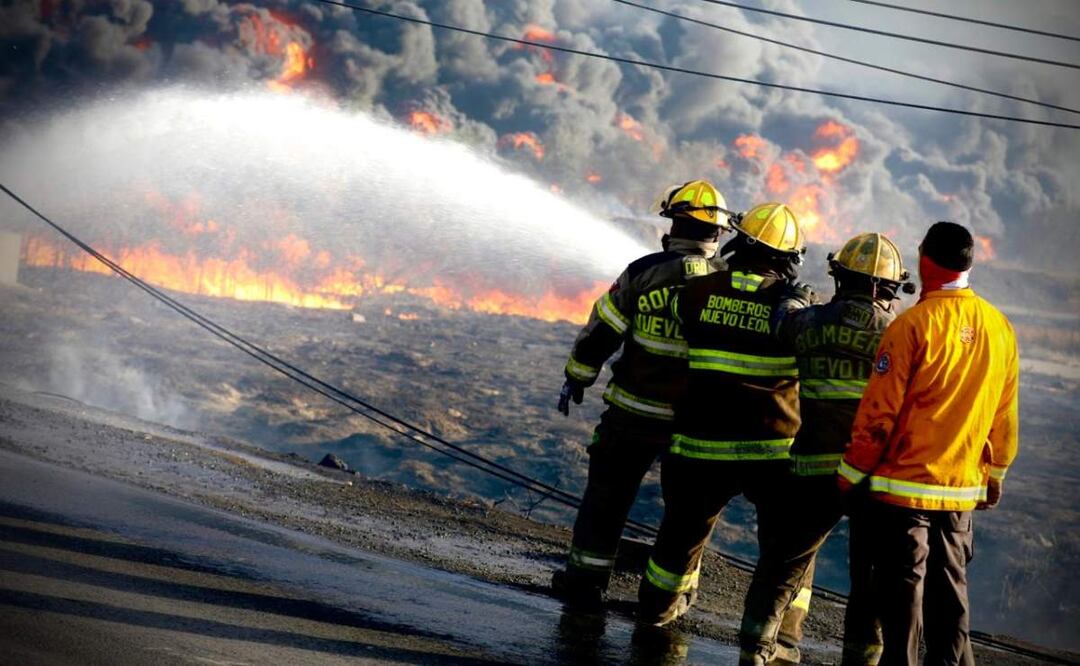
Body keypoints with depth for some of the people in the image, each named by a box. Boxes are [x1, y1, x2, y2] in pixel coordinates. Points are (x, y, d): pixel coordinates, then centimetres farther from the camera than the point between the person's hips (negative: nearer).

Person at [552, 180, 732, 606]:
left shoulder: (644, 272, -8)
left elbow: (601, 331, -2)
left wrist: (576, 378, 11)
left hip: (634, 412, -1)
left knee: (608, 492, 13)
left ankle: (586, 577, 15)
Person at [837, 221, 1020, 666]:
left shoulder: (914, 325, -15)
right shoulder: (1000, 328, 2)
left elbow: (878, 412, -13)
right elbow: (1005, 417, 9)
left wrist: (851, 474, -2)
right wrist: (995, 474, 22)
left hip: (903, 487, -5)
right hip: (962, 491, 5)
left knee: (901, 594, 2)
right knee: (951, 594, 14)